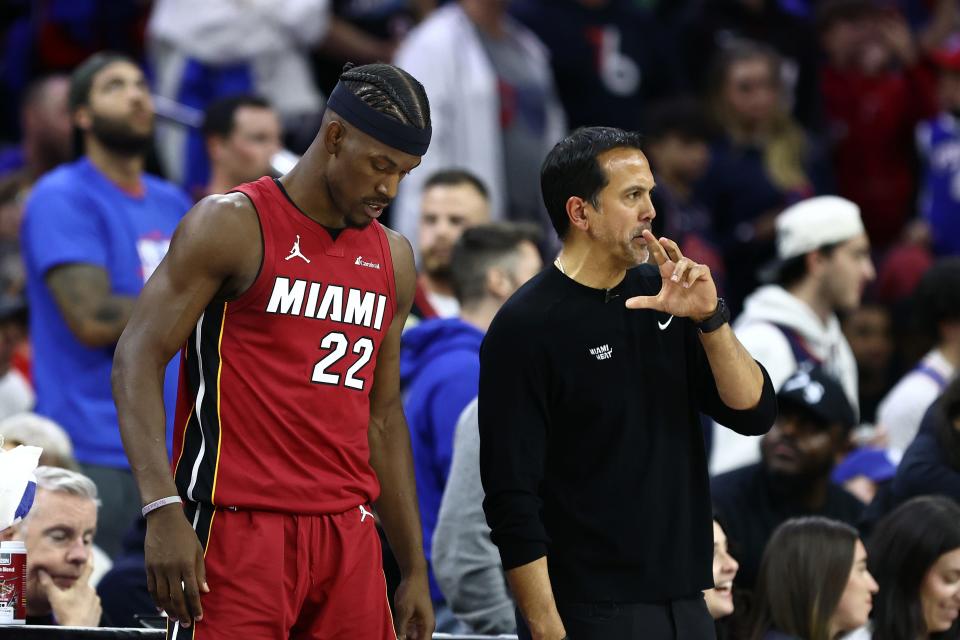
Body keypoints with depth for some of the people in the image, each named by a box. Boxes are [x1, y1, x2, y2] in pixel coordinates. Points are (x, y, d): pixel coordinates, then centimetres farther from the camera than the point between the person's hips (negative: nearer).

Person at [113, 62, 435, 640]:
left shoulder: (393, 258, 16)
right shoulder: (234, 224, -4)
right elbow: (138, 360, -9)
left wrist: (416, 570, 18)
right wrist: (163, 509, -21)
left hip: (349, 531, 6)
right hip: (239, 526, -6)